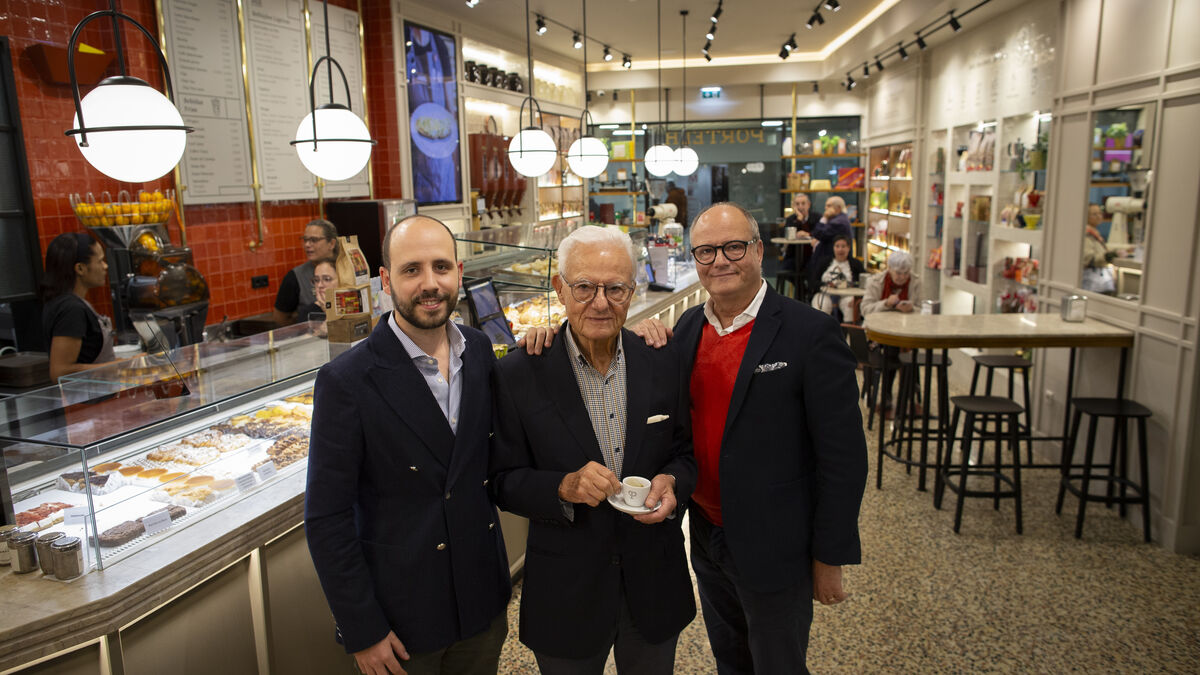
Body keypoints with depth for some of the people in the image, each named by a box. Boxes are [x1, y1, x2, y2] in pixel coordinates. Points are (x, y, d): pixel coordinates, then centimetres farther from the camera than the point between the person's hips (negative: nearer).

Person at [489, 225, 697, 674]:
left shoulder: (663, 364, -5)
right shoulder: (518, 376, -13)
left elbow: (686, 452, 5)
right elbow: (504, 481, -9)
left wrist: (673, 482, -17)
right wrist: (565, 487, -27)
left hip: (655, 586, 3)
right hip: (566, 597, -2)